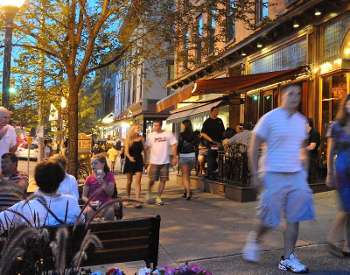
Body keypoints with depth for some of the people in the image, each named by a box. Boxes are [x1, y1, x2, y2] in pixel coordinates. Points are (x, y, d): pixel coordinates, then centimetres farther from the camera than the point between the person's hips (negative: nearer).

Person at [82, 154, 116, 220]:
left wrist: (103, 182, -19)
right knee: (87, 212, -32)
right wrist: (89, 202, -16)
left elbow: (111, 193, -5)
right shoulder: (89, 178, 7)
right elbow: (84, 196, 5)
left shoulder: (109, 176, 5)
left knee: (110, 211, -33)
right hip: (92, 205, 1)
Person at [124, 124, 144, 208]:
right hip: (130, 161, 0)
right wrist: (129, 157, -30)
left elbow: (143, 149, 10)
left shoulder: (141, 138, 2)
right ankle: (128, 197, 32)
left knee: (138, 182, -8)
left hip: (139, 161, 0)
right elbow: (126, 151, -11)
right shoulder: (128, 139, -2)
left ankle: (138, 201, -12)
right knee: (129, 181, 12)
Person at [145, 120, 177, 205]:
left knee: (163, 180, 3)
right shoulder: (151, 135, 0)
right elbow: (146, 147, 3)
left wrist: (175, 157, -1)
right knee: (152, 180, 1)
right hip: (154, 162, 0)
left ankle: (158, 198, 15)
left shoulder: (168, 134, -2)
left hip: (165, 162, 1)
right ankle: (149, 193, 28)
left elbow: (174, 145, 2)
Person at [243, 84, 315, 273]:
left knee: (294, 219, 4)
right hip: (274, 175, -5)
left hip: (296, 176, 6)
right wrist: (255, 174, -12)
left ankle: (287, 259, 15)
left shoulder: (301, 121, 10)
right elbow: (253, 148, -7)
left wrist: (304, 173, 14)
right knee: (270, 220, 0)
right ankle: (255, 239, 30)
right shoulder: (270, 118, -8)